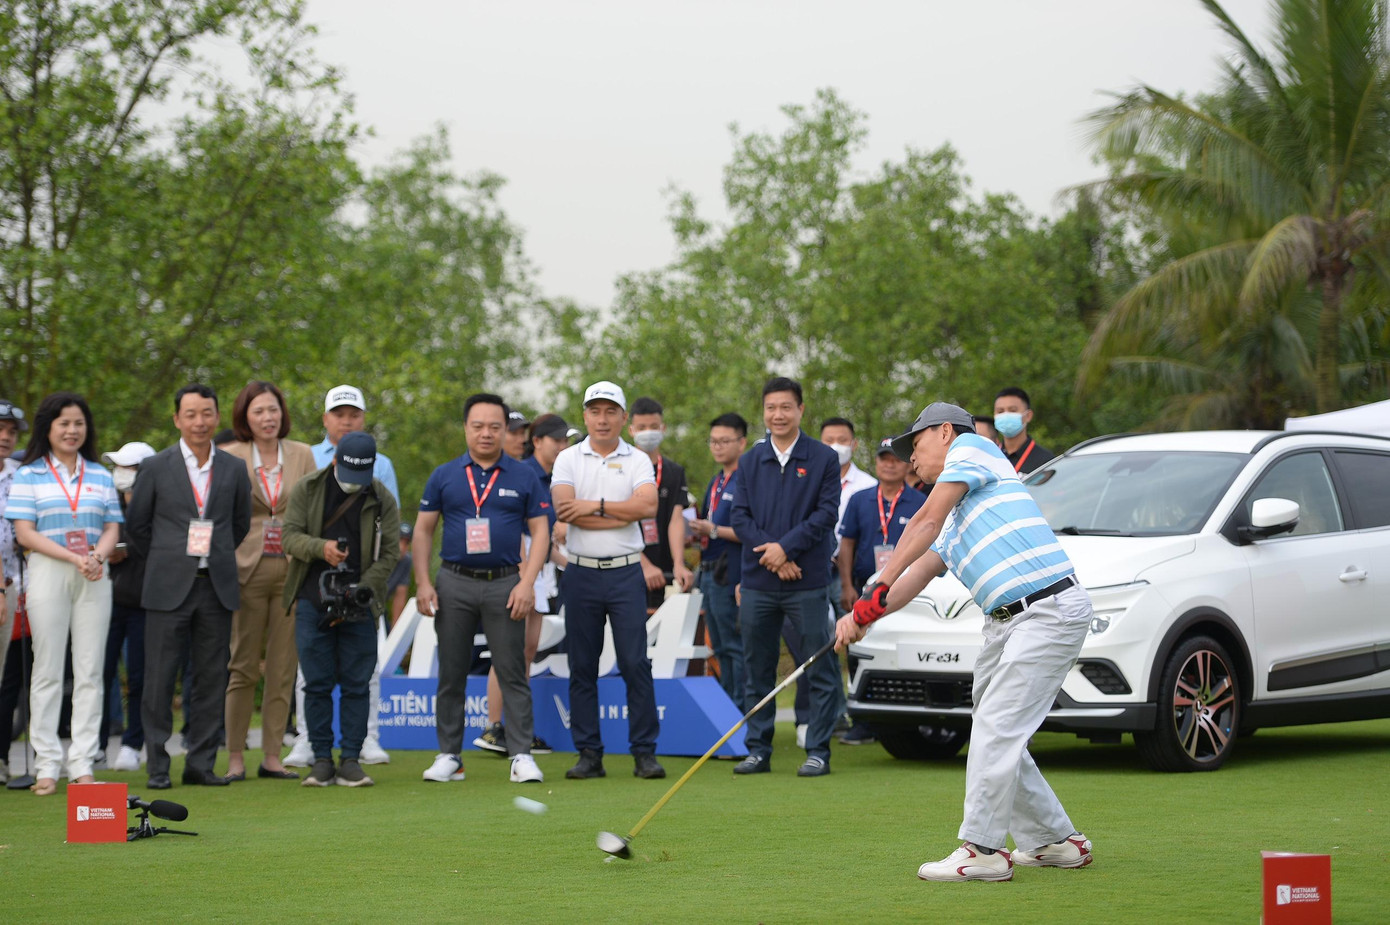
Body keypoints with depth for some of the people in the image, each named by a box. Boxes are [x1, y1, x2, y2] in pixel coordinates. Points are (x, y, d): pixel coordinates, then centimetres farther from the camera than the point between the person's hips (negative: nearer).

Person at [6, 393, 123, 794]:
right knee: (47, 671, -1)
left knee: (89, 671, 1)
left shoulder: (100, 475, 14)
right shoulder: (29, 475, 3)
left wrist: (98, 556, -12)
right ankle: (46, 764, 3)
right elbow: (25, 532, -5)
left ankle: (82, 763, 5)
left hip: (94, 580, 3)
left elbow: (112, 527, 11)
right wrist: (74, 557, -15)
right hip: (47, 576, -3)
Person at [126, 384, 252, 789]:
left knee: (212, 679, 4)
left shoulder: (234, 468, 8)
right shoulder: (156, 467, 1)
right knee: (160, 679, -2)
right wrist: (164, 561, 11)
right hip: (168, 588, -2)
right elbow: (136, 524, 8)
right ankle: (157, 766, 4)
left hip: (217, 588, 2)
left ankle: (201, 763, 11)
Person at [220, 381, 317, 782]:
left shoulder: (302, 455, 9)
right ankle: (235, 757, 5)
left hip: (292, 569, 2)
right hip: (248, 569, -2)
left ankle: (272, 756, 10)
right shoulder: (229, 457, 2)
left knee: (284, 667, 4)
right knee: (243, 665, -1)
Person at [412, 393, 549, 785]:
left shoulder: (523, 477, 4)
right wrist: (423, 583, -1)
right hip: (454, 582, 1)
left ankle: (521, 755, 0)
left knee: (512, 673, -3)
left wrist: (527, 583, -8)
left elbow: (539, 531, 2)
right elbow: (423, 530, 9)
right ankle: (448, 756, 12)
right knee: (452, 675, 6)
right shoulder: (444, 476, 7)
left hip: (504, 583, -1)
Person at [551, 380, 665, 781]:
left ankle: (644, 751, 1)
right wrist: (622, 513, -11)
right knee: (582, 667, 3)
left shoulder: (638, 460, 6)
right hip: (580, 572, 1)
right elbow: (564, 508, -11)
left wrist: (595, 506, -11)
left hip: (626, 572, -1)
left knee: (636, 663, -5)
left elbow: (648, 505, -12)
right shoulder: (568, 459, 6)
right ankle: (589, 754, 9)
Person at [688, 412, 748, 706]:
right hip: (709, 572, 10)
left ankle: (742, 707, -1)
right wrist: (697, 526, 6)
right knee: (720, 648, 14)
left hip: (731, 575, -10)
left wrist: (713, 530, -21)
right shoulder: (716, 482, 18)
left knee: (736, 646, -5)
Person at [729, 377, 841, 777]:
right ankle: (758, 750, 15)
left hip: (807, 582, -3)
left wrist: (786, 546, -15)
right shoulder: (750, 461, 11)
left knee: (820, 671, -2)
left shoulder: (824, 459, 1)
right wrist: (772, 558, -9)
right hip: (758, 582, 3)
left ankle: (818, 752, 4)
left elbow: (826, 514, -5)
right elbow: (740, 516, 5)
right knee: (758, 672, 7)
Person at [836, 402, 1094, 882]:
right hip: (1006, 622, 10)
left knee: (997, 727, -13)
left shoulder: (970, 446, 3)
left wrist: (878, 587, -11)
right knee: (995, 735, 11)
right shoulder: (953, 523, 28)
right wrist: (864, 614, 2)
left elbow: (927, 521, -8)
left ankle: (982, 849, -12)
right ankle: (1055, 841, 21)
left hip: (1049, 611, -10)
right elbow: (917, 576, 18)